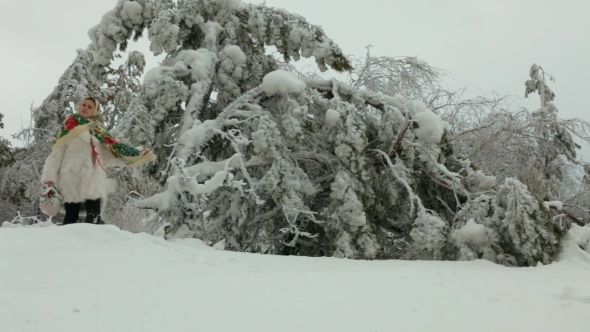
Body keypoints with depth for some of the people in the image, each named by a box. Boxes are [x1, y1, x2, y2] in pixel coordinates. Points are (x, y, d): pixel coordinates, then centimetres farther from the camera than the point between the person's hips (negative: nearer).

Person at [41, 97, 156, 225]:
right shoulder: (69, 125, 13)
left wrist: (136, 155, 5)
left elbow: (112, 150, 16)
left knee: (93, 218, -10)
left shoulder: (99, 131, 21)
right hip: (71, 176, -2)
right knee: (71, 217, -3)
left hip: (93, 178, 2)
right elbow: (56, 151, 6)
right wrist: (50, 174, -4)